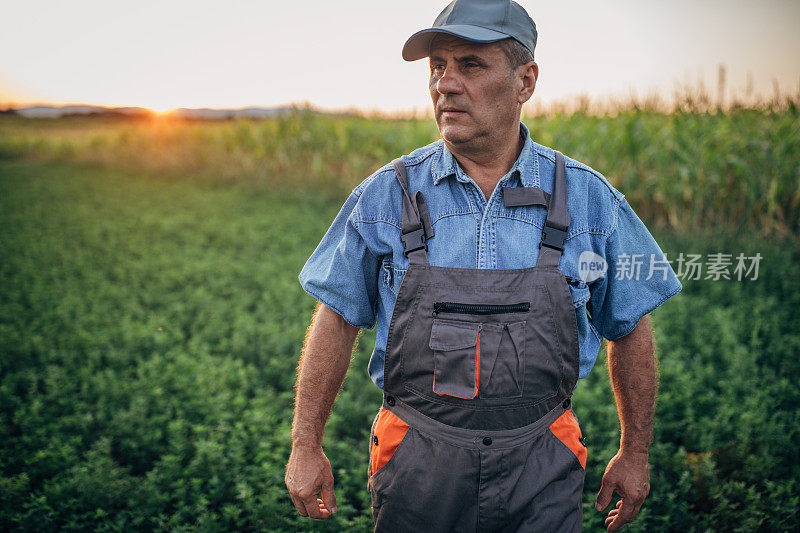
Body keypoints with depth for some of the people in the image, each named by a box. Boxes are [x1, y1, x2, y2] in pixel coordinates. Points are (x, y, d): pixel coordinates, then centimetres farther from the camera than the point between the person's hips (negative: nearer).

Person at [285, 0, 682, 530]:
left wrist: (635, 454, 12)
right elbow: (337, 319, 3)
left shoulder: (588, 198, -2)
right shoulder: (386, 195, -3)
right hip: (418, 465, 0)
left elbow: (630, 328, 8)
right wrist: (306, 447, 2)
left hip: (541, 469, 1)